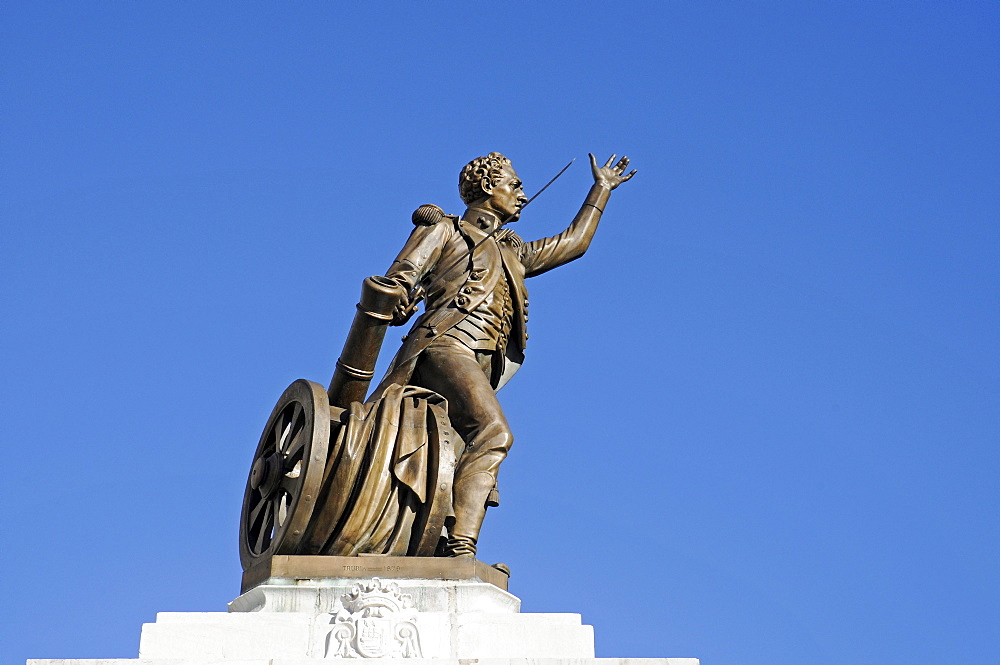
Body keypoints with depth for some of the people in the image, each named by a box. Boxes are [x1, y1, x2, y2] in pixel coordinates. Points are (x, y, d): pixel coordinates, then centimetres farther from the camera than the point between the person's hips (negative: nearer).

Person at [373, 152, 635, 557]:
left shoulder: (513, 253, 38)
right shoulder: (442, 229, 19)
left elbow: (574, 242, 49)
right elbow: (395, 284, 7)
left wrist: (601, 189, 57)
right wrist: (401, 301, -17)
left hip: (481, 367, 7)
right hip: (445, 346, -7)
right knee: (494, 432, -30)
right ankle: (459, 548, -39)